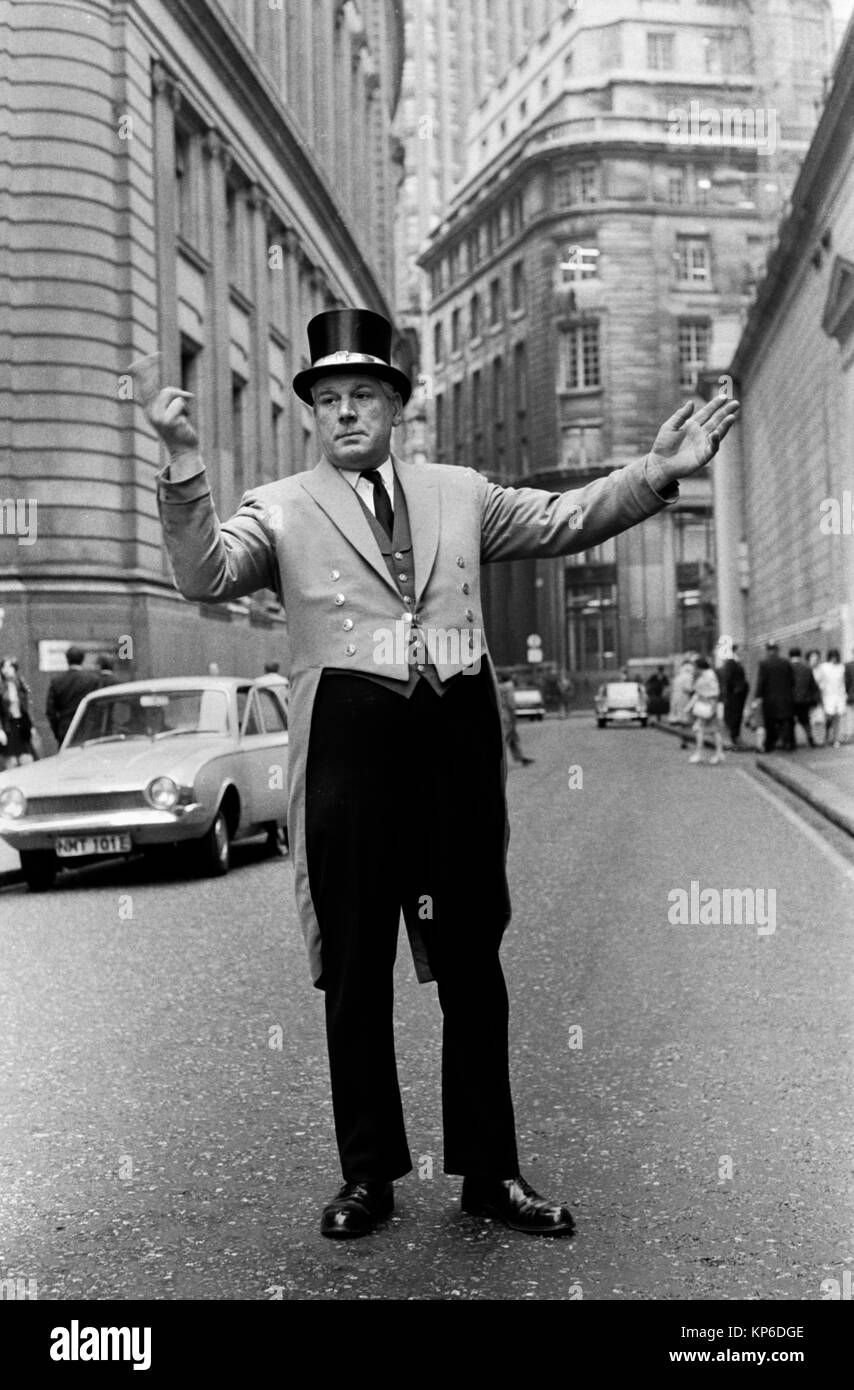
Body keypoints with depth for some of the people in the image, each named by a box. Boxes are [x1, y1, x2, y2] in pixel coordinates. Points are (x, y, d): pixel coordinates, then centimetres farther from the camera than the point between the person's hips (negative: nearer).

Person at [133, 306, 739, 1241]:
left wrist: (657, 471, -4)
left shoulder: (460, 494, 15)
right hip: (349, 744, -2)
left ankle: (489, 1172, 24)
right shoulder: (281, 508, 6)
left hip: (458, 740, 2)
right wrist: (183, 463, -24)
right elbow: (205, 576, -9)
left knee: (474, 966, 10)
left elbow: (565, 520, 10)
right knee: (356, 971, 7)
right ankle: (369, 1173, 22)